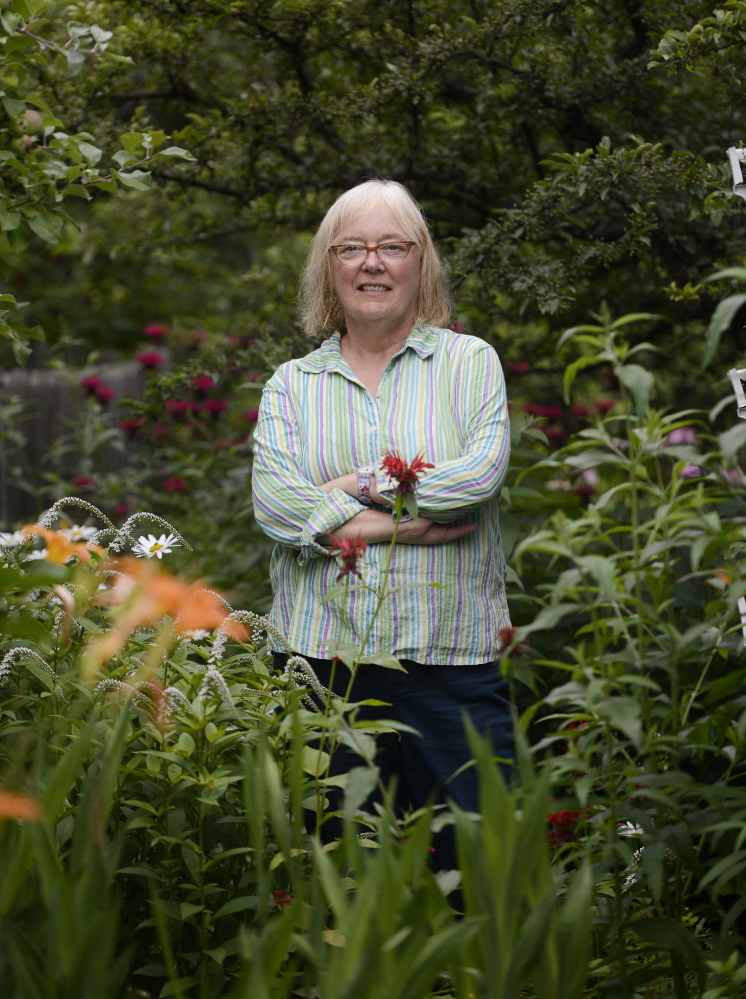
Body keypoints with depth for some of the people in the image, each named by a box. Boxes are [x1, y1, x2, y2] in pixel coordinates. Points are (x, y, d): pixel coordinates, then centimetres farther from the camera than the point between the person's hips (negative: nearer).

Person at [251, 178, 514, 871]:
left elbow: (481, 473, -8)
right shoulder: (290, 385, 12)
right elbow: (275, 502, -5)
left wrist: (361, 485, -7)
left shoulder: (470, 361, 9)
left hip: (450, 658, -1)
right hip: (320, 658, 1)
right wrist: (409, 527, -12)